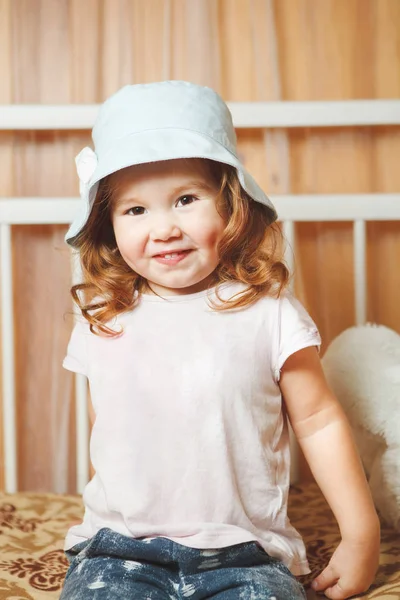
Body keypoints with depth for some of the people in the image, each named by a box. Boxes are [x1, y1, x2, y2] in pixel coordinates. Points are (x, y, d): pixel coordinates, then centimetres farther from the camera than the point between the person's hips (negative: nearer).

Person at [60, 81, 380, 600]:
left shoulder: (269, 313, -5)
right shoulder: (102, 320, 3)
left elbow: (319, 421, 1)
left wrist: (361, 534, 2)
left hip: (243, 554, -1)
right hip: (121, 548, 2)